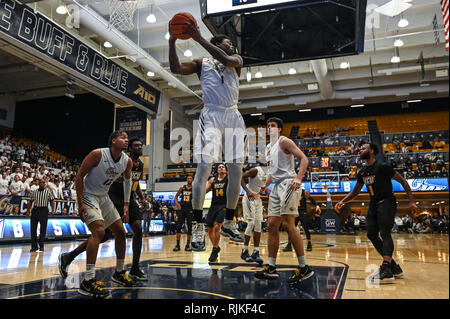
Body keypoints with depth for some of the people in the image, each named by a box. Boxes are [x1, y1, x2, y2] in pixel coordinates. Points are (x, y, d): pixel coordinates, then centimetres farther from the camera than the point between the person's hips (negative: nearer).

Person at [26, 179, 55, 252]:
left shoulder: (48, 191, 3)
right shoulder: (34, 192, 11)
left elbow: (52, 201, 2)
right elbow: (30, 202, 16)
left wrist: (53, 210, -7)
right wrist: (28, 211, 10)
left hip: (44, 210, -3)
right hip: (35, 210, 3)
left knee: (43, 229, 0)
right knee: (33, 229, 1)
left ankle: (41, 246, 11)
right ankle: (34, 246, 8)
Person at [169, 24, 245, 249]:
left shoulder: (236, 60, 16)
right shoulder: (202, 64, 13)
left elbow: (226, 59, -9)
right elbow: (175, 68, -1)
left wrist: (199, 39, -14)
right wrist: (172, 40, -11)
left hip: (233, 117, 3)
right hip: (211, 116, -3)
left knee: (236, 171, 0)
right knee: (204, 167, -18)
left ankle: (228, 224, 14)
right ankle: (198, 227, -11)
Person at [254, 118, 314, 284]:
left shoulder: (284, 141, -3)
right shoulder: (269, 147, 23)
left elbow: (304, 159, -12)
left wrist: (298, 179, -26)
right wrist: (265, 185, 19)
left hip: (288, 184, -9)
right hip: (276, 186, 9)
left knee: (288, 224, -16)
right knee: (272, 225, 5)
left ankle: (304, 268, -8)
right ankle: (271, 268, 11)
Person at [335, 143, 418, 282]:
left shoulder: (382, 166, -13)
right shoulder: (362, 172, 10)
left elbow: (403, 182, -9)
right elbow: (356, 191, 20)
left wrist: (411, 201, -15)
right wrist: (342, 202, 7)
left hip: (387, 202, -8)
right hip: (374, 204, 8)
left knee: (385, 234, -19)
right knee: (371, 234, 2)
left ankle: (387, 271, -25)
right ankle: (394, 267, 12)